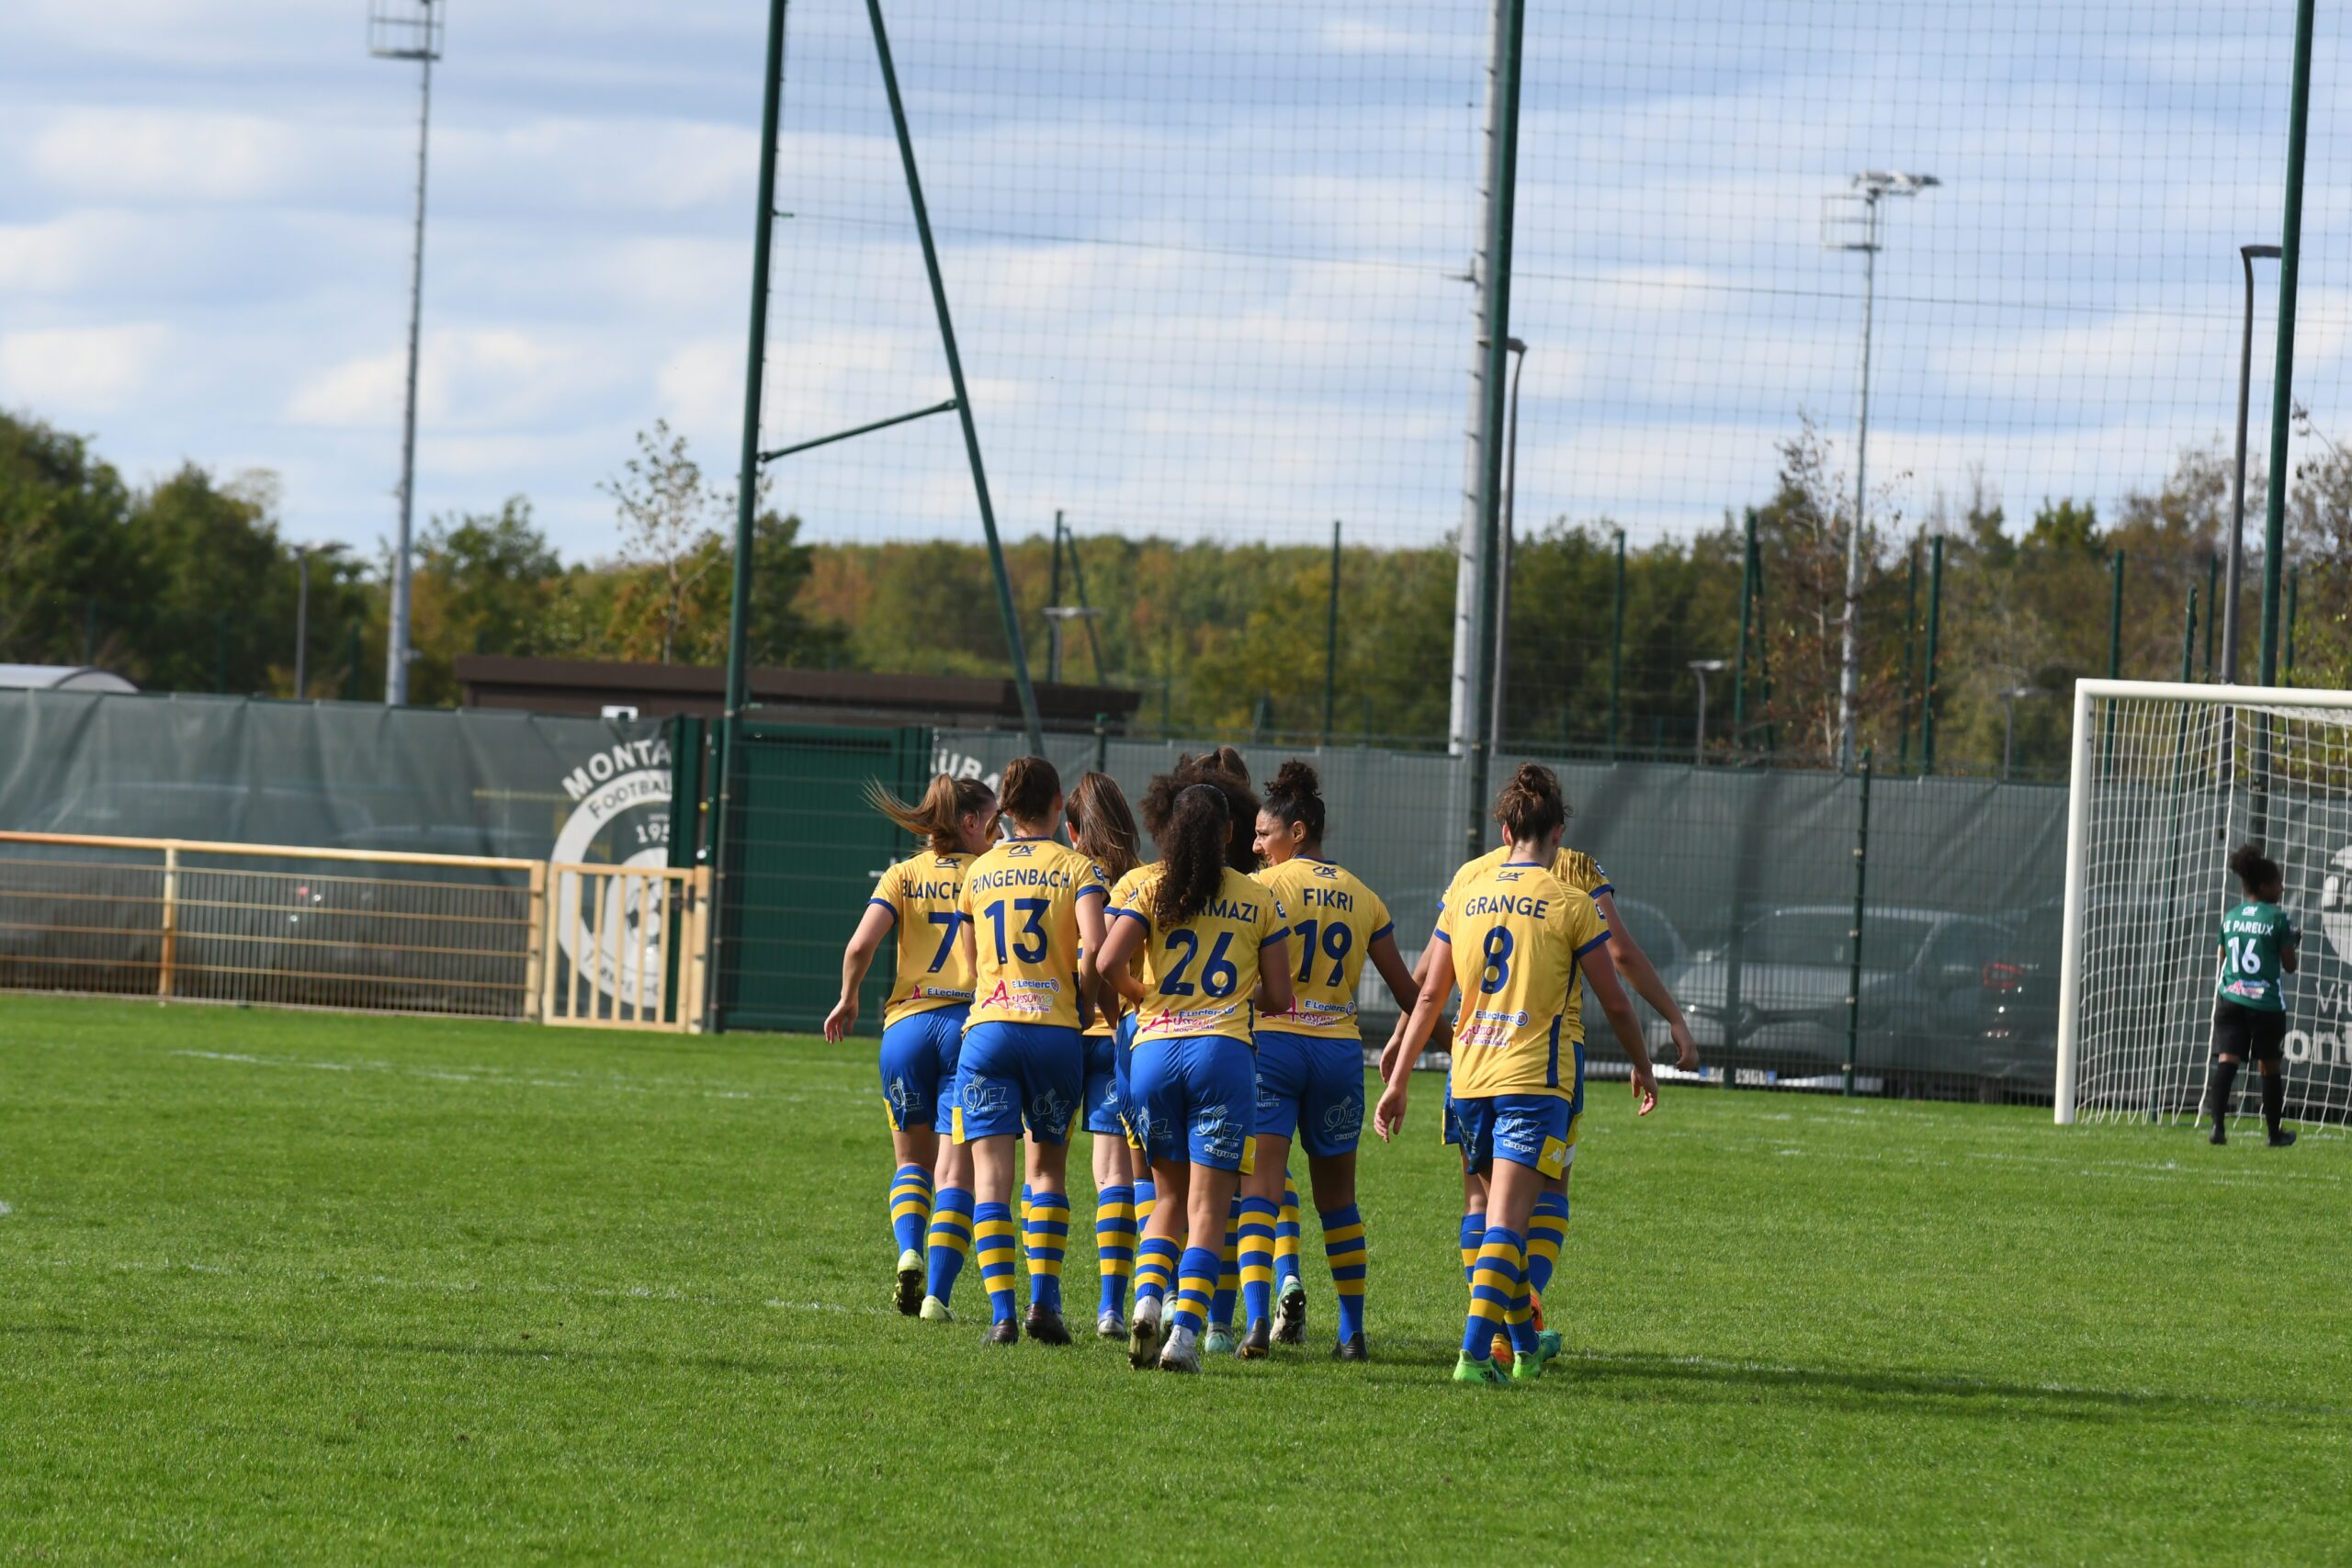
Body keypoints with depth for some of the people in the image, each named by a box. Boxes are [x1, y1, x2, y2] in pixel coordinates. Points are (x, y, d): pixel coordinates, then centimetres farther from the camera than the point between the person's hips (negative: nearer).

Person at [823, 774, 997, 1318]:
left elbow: (861, 946, -6)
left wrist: (847, 1000, 10)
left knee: (912, 1161, 18)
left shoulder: (904, 876, 7)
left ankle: (909, 1252, -9)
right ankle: (935, 1295, -11)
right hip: (972, 1024, -2)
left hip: (907, 1024, 2)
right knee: (956, 1171, 0)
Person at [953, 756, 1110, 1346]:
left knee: (991, 1171, -2)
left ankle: (1002, 1313, -14)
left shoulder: (979, 872, 11)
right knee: (1048, 1165, 16)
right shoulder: (1078, 868, 1)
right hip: (1056, 1027, -1)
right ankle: (1044, 1300, 5)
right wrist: (1089, 1005, 2)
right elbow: (1093, 949, -13)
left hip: (988, 1027, 1)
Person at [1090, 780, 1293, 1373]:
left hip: (1154, 1050, 1)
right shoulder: (1259, 900, 8)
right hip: (1224, 1053, -1)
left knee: (1170, 1195, 17)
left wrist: (1111, 997, 15)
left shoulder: (1144, 886, 5)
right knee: (1207, 1206, 0)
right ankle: (1184, 1334, -12)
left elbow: (1104, 964, -8)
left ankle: (1147, 1301, -5)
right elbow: (1280, 997, 7)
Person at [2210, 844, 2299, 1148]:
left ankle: (2218, 1123, -26)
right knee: (2269, 1066, 10)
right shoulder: (2278, 919, -7)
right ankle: (2275, 1132, 22)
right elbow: (2289, 966, -3)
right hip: (2266, 1002, -3)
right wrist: (2293, 943, 16)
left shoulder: (2230, 918, 8)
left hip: (2230, 997, 3)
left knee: (2226, 1059, -8)